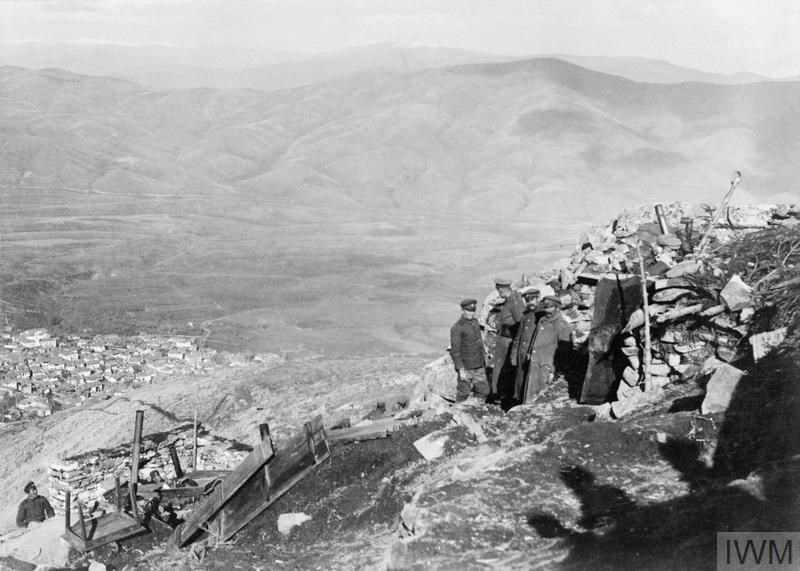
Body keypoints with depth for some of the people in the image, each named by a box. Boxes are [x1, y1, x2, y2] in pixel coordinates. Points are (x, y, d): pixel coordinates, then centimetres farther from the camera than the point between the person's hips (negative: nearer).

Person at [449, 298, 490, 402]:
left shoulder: (475, 322, 9)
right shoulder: (457, 327, -14)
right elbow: (454, 351, -16)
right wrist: (461, 370, -20)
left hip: (479, 366, 7)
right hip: (466, 367, -7)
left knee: (484, 391, 8)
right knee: (463, 394, 0)